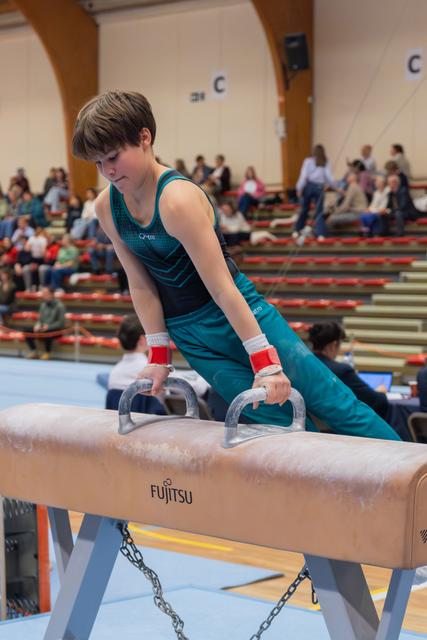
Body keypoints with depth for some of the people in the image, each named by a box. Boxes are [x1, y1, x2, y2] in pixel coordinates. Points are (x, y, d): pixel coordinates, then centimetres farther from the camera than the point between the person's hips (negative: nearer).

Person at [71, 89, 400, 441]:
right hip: (192, 337, 5)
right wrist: (159, 356, 2)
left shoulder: (177, 199, -25)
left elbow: (221, 287, -26)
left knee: (332, 402, -3)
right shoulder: (107, 207, -5)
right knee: (280, 422, 1)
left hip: (238, 315, -5)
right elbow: (141, 285, 3)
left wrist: (266, 363, -25)